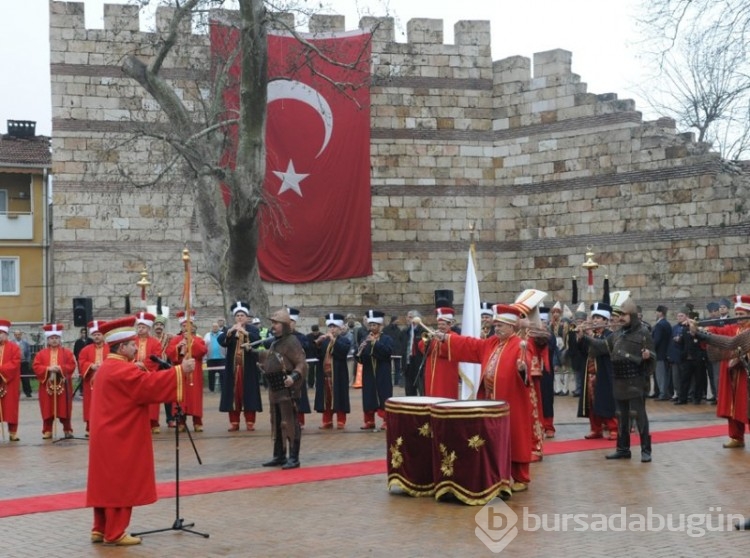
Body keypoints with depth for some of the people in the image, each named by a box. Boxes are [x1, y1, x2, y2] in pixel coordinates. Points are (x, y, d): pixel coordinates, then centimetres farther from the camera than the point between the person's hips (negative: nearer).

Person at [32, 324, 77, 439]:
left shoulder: (67, 352, 3)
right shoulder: (41, 353, 6)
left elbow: (72, 366, -4)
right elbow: (36, 367, -2)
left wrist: (60, 368, -18)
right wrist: (48, 369, -17)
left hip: (63, 385, -1)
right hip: (47, 385, 1)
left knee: (64, 409, 2)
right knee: (47, 410, 3)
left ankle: (67, 430, 10)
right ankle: (47, 431, 11)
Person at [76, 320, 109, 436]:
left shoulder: (110, 348, 2)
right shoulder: (86, 349, 9)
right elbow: (81, 363, 2)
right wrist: (91, 366, -14)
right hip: (91, 382, 2)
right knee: (91, 405, 4)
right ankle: (90, 429, 11)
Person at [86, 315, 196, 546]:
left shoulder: (108, 367, 14)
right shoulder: (122, 370, -19)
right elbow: (150, 384, -25)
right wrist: (180, 371, -22)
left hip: (109, 436, 10)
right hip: (119, 439, -10)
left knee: (108, 482, 14)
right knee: (121, 483, -4)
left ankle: (101, 529, 19)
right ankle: (115, 533, 1)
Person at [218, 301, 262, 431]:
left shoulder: (253, 329, 4)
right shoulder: (229, 330, 10)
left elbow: (258, 340, -16)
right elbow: (221, 341, -8)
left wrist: (245, 332, -31)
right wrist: (230, 331, -26)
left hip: (248, 368, -2)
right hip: (233, 368, 2)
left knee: (248, 393, -3)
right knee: (233, 394, 0)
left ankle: (250, 422, 2)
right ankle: (234, 422, 4)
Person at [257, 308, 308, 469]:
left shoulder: (291, 341, -14)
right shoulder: (275, 342, 14)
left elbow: (301, 363, -20)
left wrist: (294, 376, -35)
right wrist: (254, 352, 34)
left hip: (288, 389, -10)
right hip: (274, 390, 10)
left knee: (290, 423, -6)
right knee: (276, 424, 16)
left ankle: (294, 458, -1)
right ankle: (279, 456, 26)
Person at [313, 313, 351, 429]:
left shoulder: (345, 340, 1)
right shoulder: (323, 341, 14)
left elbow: (343, 351, -19)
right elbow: (316, 354, 3)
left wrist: (333, 340, -22)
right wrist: (318, 342, -13)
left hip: (338, 375, -4)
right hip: (325, 374, 4)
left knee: (339, 398, -1)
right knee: (326, 398, 6)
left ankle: (341, 422, 5)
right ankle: (327, 422, 13)